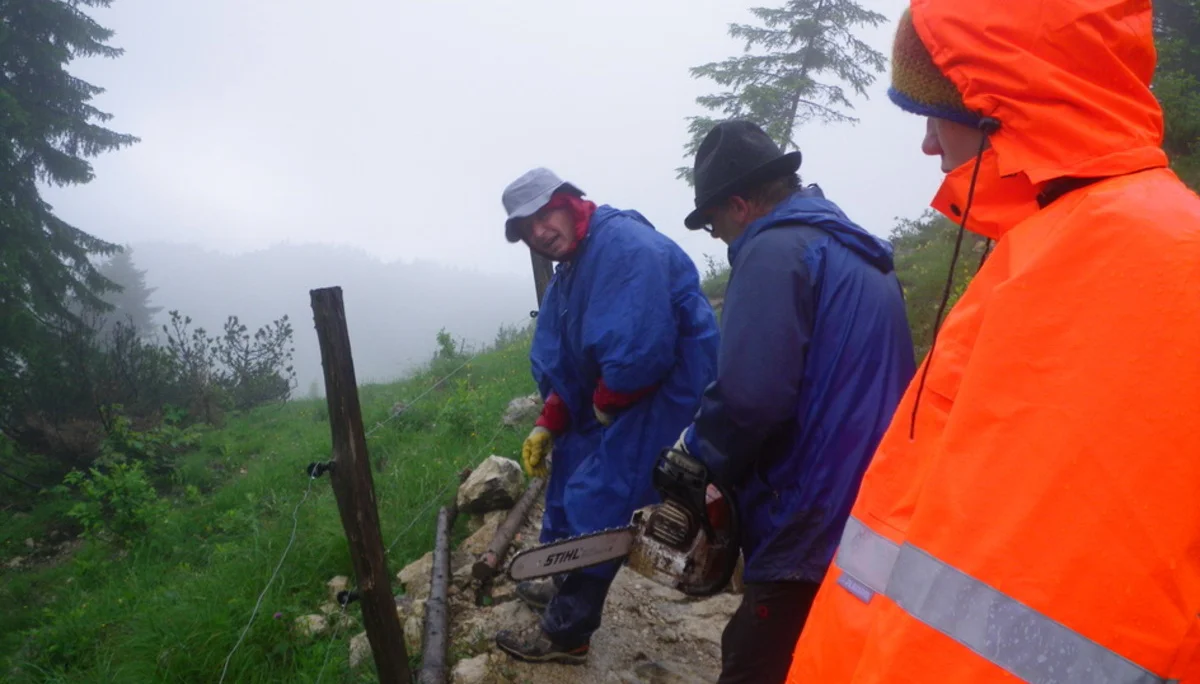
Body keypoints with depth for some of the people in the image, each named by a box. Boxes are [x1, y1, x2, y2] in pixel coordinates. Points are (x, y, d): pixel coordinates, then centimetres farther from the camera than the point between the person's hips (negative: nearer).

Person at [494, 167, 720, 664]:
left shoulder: (625, 243, -23)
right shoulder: (568, 274, 10)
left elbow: (640, 348, -33)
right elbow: (561, 366, 14)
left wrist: (606, 404, -17)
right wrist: (548, 425, 2)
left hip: (666, 394, -10)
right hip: (609, 402, 10)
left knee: (595, 501, -6)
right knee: (569, 472, 20)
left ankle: (567, 633, 12)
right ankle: (567, 588, 42)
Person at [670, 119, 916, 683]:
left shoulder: (775, 251, -13)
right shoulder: (863, 256, 16)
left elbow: (750, 393, -26)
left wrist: (699, 450, -4)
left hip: (813, 532, -10)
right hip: (876, 522, 10)